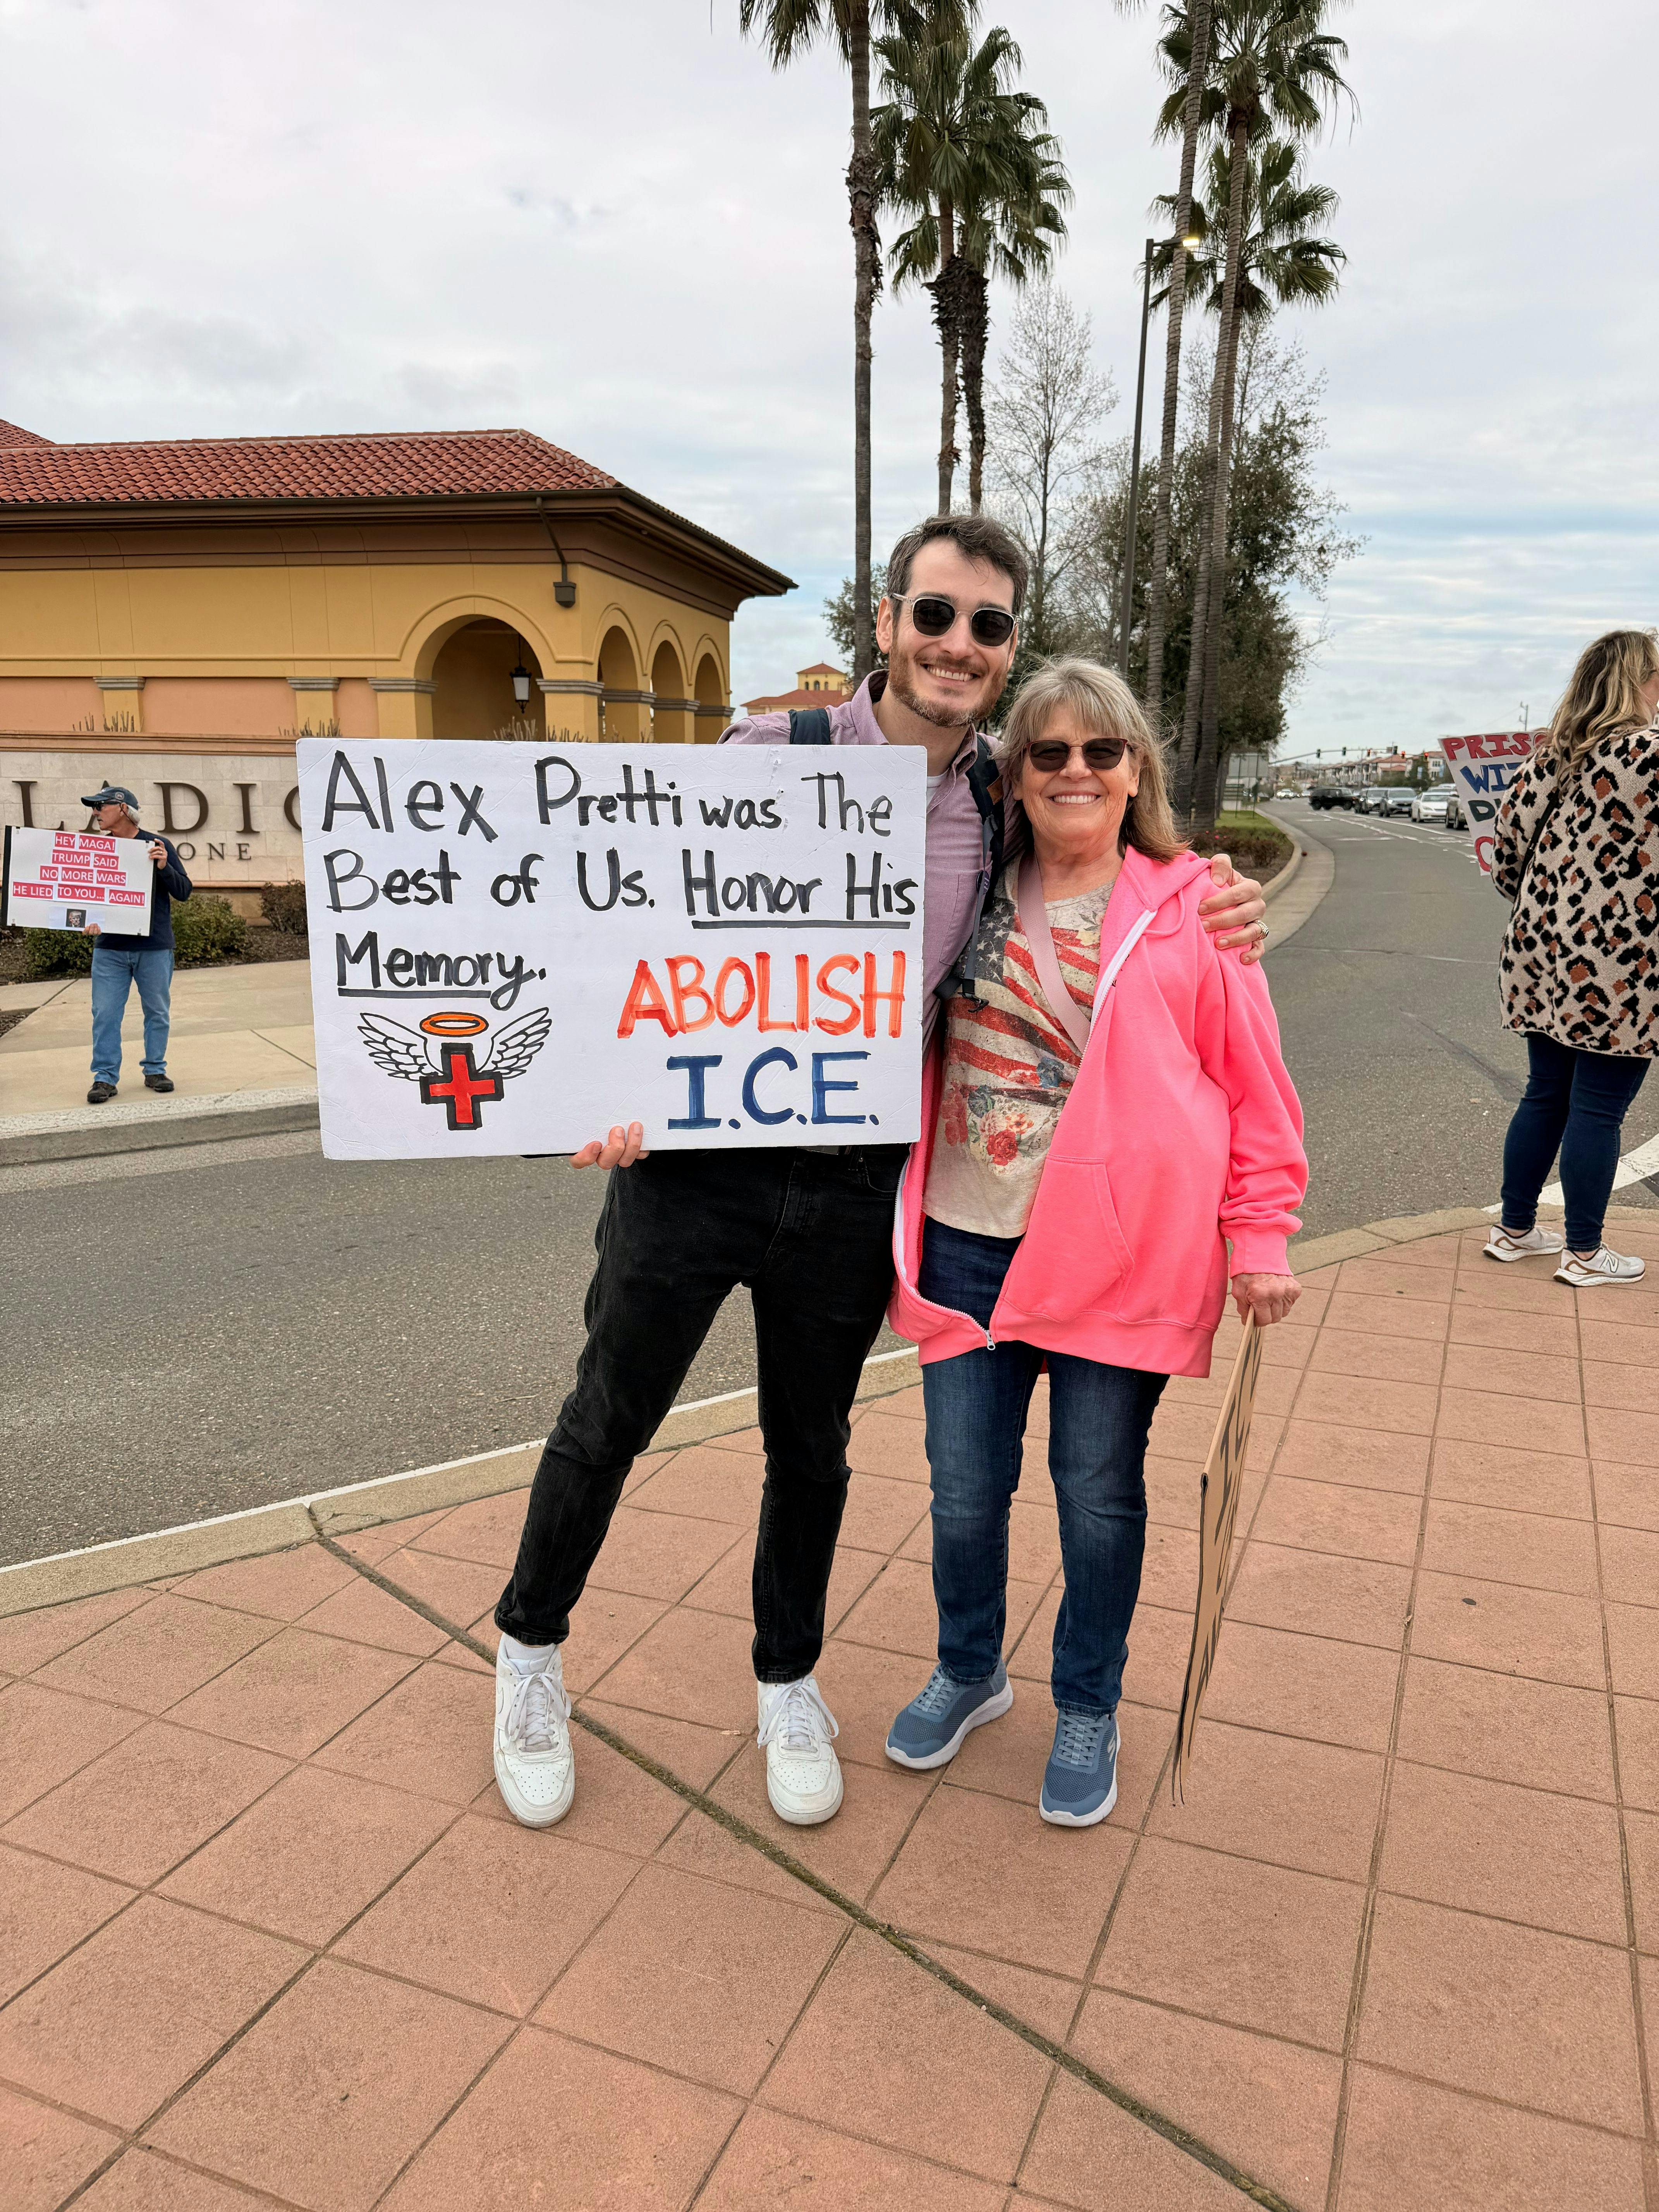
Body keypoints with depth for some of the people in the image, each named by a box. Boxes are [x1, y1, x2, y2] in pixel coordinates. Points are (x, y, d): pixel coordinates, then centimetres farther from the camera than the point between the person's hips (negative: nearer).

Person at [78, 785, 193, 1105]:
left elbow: (183, 893, -1)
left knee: (157, 1013, 7)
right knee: (105, 1014, -1)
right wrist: (88, 920, -9)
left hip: (155, 947, -1)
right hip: (109, 948, 1)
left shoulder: (158, 845, 0)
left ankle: (155, 1070, 19)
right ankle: (105, 1077, 5)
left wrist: (164, 867, -18)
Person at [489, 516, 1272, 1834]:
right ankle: (530, 1651, 38)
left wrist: (1217, 920, -3)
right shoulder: (773, 756, -8)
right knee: (609, 1421, 11)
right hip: (697, 1158, -3)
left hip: (851, 1183, 3)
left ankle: (788, 1685, 42)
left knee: (813, 1449, 18)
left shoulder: (1005, 809, 3)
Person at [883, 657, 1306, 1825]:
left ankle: (1088, 1711, 36)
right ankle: (969, 1672, 41)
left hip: (1122, 1255, -2)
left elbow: (1255, 1086, 1)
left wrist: (1260, 1235, -2)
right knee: (965, 1488, 12)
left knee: (1100, 1491, 11)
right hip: (969, 1242, 3)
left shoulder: (1188, 907, -1)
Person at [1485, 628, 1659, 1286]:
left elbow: (1509, 831, 12)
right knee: (1598, 1109, 3)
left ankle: (1515, 1229, 26)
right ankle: (1585, 1254, 14)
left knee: (1544, 1095, 16)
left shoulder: (1552, 753, 7)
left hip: (1544, 950, 7)